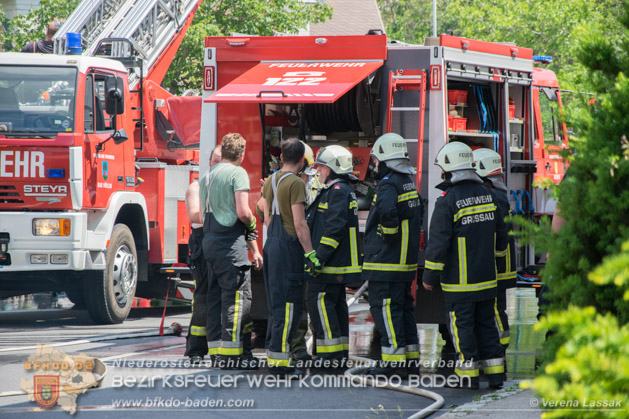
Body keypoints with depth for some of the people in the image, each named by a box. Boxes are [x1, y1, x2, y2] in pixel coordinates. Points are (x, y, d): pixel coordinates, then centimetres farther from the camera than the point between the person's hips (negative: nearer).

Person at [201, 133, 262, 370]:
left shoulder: (208, 176, 16)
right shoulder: (237, 173, -8)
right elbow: (243, 212, -17)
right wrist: (252, 225, 5)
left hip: (209, 241, 8)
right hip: (230, 243, -8)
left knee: (215, 295, 12)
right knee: (237, 296, -6)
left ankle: (217, 346, 14)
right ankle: (231, 354, -10)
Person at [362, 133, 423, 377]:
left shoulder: (389, 184, -15)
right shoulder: (409, 183, 14)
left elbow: (387, 211, -35)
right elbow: (418, 213, 25)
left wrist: (388, 235, -19)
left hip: (386, 262, -9)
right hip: (407, 260, 9)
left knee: (385, 307, -6)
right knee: (403, 307, 15)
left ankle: (393, 362, -7)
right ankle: (411, 359, 19)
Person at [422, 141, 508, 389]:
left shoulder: (448, 201, -15)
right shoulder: (487, 194, 6)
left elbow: (438, 242, -15)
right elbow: (500, 235, 16)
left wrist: (429, 276, -6)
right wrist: (496, 255, 34)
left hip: (459, 280, -6)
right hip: (487, 277, 6)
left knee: (462, 325, 1)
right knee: (486, 323, 13)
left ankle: (468, 375, 1)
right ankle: (495, 373, 13)